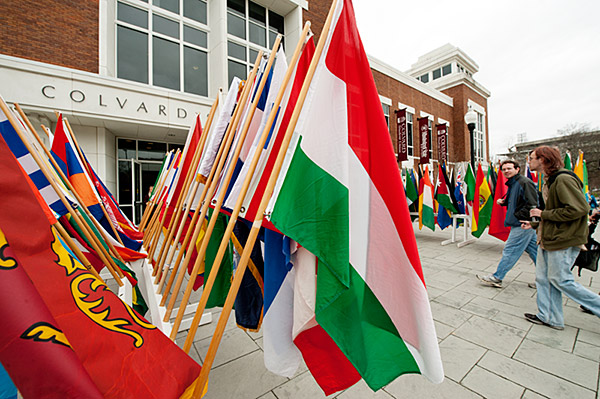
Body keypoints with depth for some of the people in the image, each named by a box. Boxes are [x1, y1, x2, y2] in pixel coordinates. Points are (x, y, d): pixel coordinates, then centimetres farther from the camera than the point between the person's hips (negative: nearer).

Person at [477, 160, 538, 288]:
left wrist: (517, 216, -18)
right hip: (524, 225, 10)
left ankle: (496, 278, 6)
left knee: (509, 251, -3)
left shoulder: (524, 182, -16)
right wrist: (503, 201, 6)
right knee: (534, 251, 15)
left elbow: (532, 204, -22)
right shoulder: (512, 184, 14)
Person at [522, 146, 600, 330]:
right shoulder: (549, 181, 13)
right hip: (548, 238, 9)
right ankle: (548, 317, 23)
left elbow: (579, 209, -23)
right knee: (543, 278, 13)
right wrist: (535, 224, 17)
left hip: (564, 239, -9)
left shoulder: (563, 179, -17)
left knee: (560, 280, 1)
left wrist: (543, 214, -16)